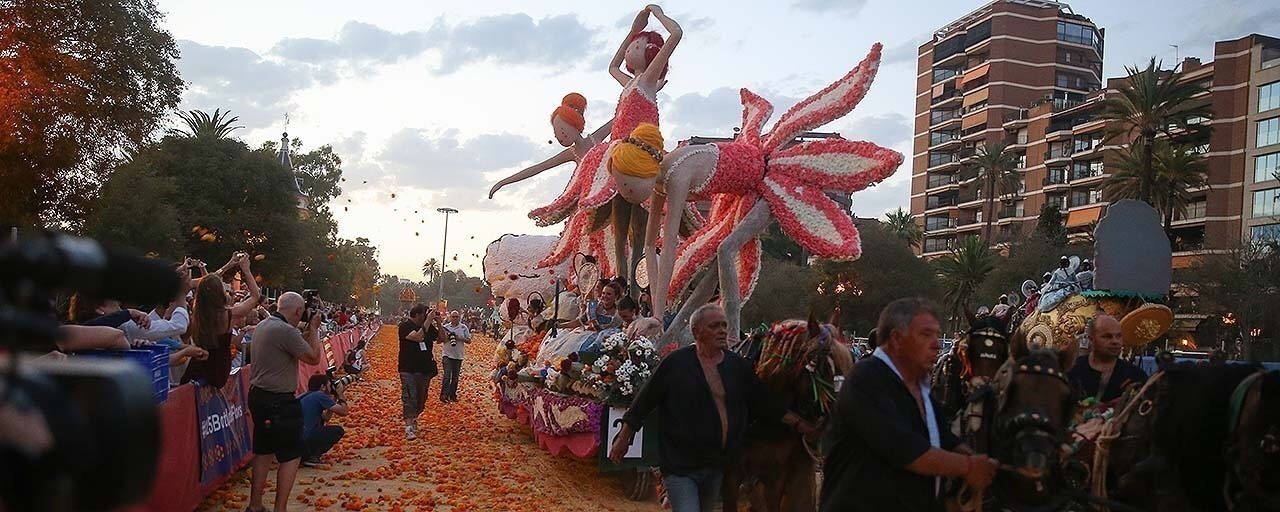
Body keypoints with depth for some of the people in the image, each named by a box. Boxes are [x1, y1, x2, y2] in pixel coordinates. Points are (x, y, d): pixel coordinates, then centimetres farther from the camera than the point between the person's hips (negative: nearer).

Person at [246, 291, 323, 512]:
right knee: (292, 455, -1)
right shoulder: (286, 331, -20)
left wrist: (307, 331, 14)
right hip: (279, 402, -10)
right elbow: (313, 357, -13)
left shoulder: (262, 326, 10)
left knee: (263, 452, 18)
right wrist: (313, 328, -4)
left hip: (259, 395, 10)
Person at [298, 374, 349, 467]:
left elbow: (326, 417, 28)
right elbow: (343, 411, -3)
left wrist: (334, 398, 27)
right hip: (304, 439, -8)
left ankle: (304, 454, 17)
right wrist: (340, 395, 13)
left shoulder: (304, 396, 22)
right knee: (338, 430, 11)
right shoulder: (320, 396, -3)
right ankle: (313, 457, -3)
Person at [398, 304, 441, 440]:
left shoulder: (428, 326, 6)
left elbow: (441, 338, 11)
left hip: (425, 368, 6)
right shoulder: (405, 326, -11)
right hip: (409, 369, -6)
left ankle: (414, 419, 33)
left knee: (421, 398, 12)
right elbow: (417, 337, -27)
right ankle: (409, 427, -13)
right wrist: (428, 321, -25)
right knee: (410, 398, -12)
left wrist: (438, 323, -4)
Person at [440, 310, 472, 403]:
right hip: (448, 354, -2)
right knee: (447, 376, -11)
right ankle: (444, 394, -12)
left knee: (455, 377, 8)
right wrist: (447, 337, -13)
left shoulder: (464, 327, 3)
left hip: (458, 355, 2)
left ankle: (452, 395, 16)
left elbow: (469, 340, 3)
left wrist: (459, 338, -12)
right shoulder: (445, 327, 3)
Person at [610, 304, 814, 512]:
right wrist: (624, 439, -2)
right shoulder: (676, 363, -9)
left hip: (718, 467, 5)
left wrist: (799, 424, 11)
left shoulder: (738, 365, 4)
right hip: (680, 466, -5)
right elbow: (645, 401, -4)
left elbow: (766, 403, 13)